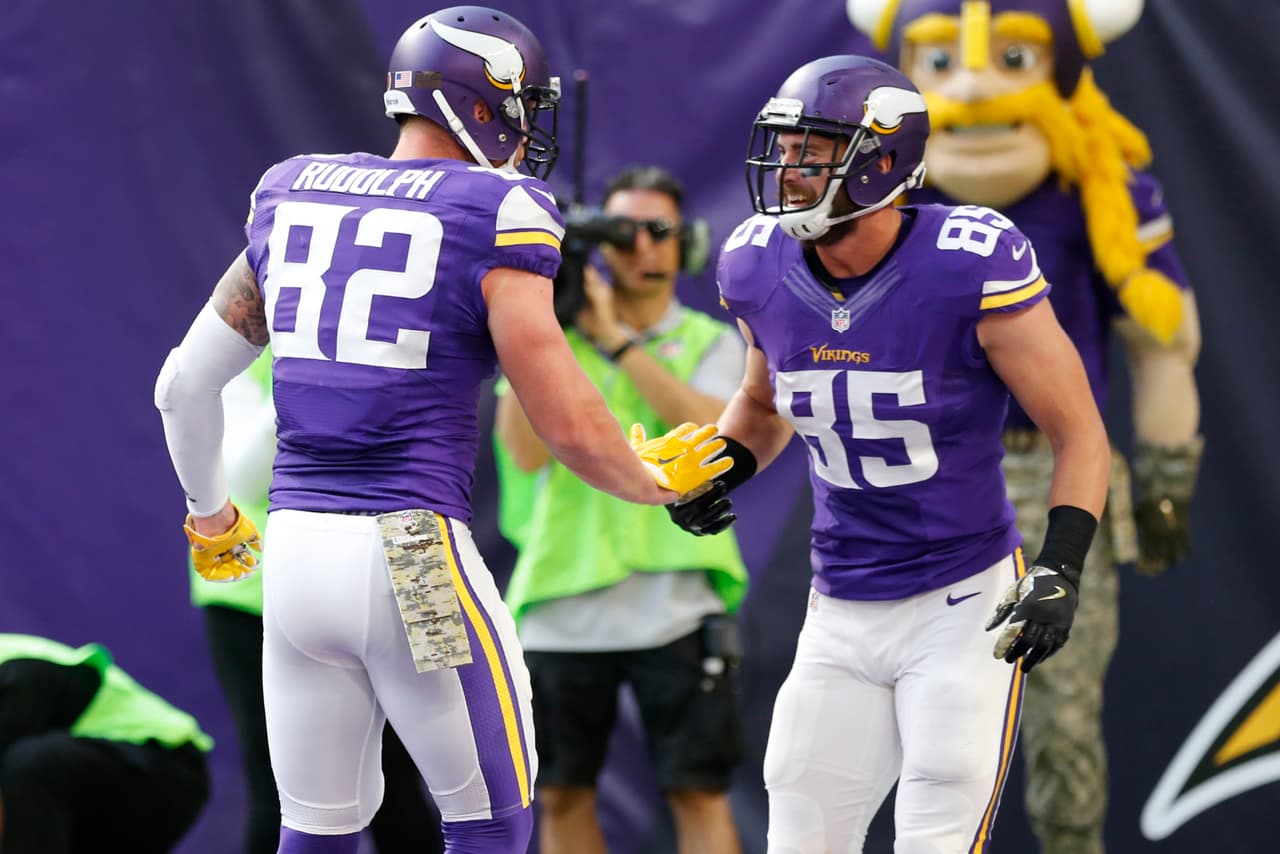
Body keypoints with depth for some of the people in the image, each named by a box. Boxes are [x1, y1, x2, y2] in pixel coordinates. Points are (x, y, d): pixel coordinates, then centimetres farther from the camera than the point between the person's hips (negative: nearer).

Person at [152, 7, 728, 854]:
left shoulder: (293, 199, 12)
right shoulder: (494, 219, -6)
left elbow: (185, 386, 16)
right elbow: (569, 424, -9)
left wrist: (210, 514, 33)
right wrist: (653, 482, 11)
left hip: (296, 547, 6)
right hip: (413, 553, -6)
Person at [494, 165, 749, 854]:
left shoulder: (709, 342, 7)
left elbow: (713, 429, -14)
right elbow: (526, 451, -6)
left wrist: (617, 338, -16)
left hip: (672, 607, -2)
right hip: (562, 604, 2)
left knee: (698, 791, -5)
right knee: (562, 795, 7)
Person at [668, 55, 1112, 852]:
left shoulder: (969, 269, -20)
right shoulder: (763, 271, -4)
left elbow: (1080, 434, -12)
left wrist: (1061, 568, -24)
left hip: (964, 606, -5)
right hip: (842, 612, 5)